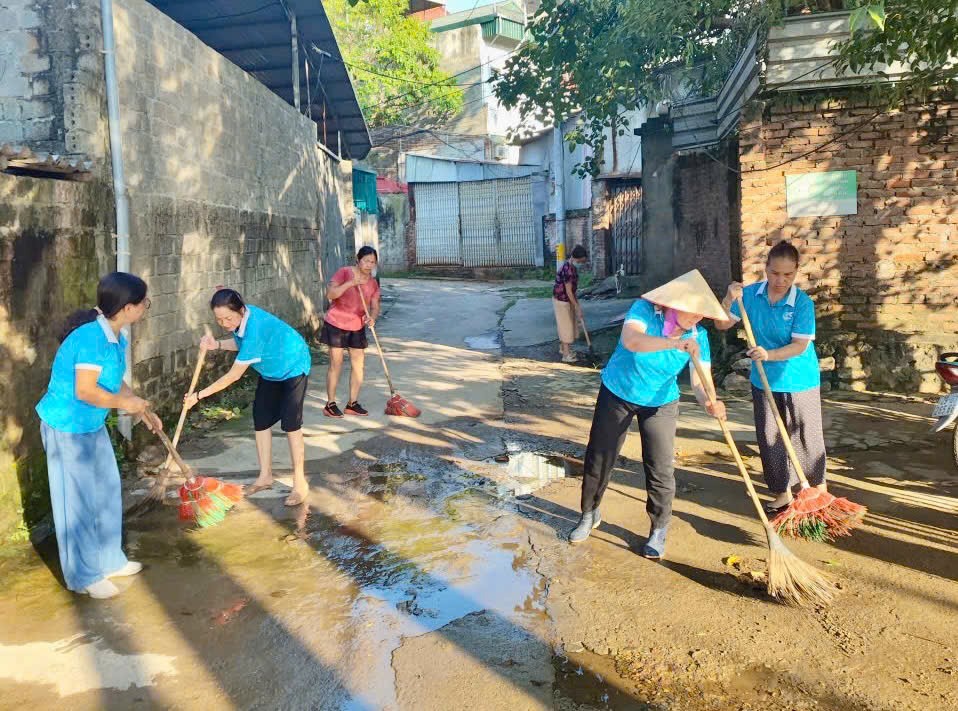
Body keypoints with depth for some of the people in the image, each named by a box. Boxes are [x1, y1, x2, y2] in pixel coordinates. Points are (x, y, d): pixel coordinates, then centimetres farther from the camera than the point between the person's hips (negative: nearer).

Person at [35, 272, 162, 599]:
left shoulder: (115, 337, 0)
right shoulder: (92, 337, -28)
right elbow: (85, 391, -29)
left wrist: (143, 411, 13)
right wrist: (125, 403, -15)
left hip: (93, 426, 9)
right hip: (67, 428, -9)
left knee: (106, 494, 18)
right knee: (78, 501, 4)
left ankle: (109, 561, 34)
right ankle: (84, 576, 20)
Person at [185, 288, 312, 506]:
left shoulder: (254, 328, -39)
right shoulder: (240, 319, -16)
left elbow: (233, 375, -33)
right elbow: (242, 343, 6)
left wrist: (199, 395, -27)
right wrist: (217, 344, -13)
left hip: (293, 369, -9)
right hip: (271, 371, 9)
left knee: (291, 425, -10)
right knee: (261, 420, 7)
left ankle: (300, 483, 0)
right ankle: (265, 476, 20)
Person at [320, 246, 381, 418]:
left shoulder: (373, 283, 4)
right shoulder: (344, 273, -11)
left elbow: (375, 307, 2)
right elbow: (330, 294, -20)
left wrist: (372, 318, -20)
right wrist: (350, 283, -29)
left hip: (357, 327, 5)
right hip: (336, 324, -5)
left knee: (359, 364, 4)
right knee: (336, 364, -4)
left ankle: (352, 403, 17)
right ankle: (330, 405, 6)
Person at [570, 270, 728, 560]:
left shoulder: (698, 336, -17)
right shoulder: (645, 309, -26)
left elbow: (700, 381, -22)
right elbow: (631, 340, -46)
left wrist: (709, 402, -45)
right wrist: (674, 343, -59)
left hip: (660, 404, 1)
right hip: (617, 395, -1)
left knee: (661, 469, -2)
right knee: (598, 459, 9)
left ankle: (659, 530, 21)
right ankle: (590, 514, 34)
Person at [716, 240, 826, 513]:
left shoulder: (803, 302, -17)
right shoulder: (750, 294, -7)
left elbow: (800, 345, -20)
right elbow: (722, 325, -2)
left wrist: (769, 354, -35)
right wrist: (729, 300, -19)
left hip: (801, 381, -3)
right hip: (764, 381, 4)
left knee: (808, 437, 8)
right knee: (769, 439, 10)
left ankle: (819, 487, 30)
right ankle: (782, 492, 26)